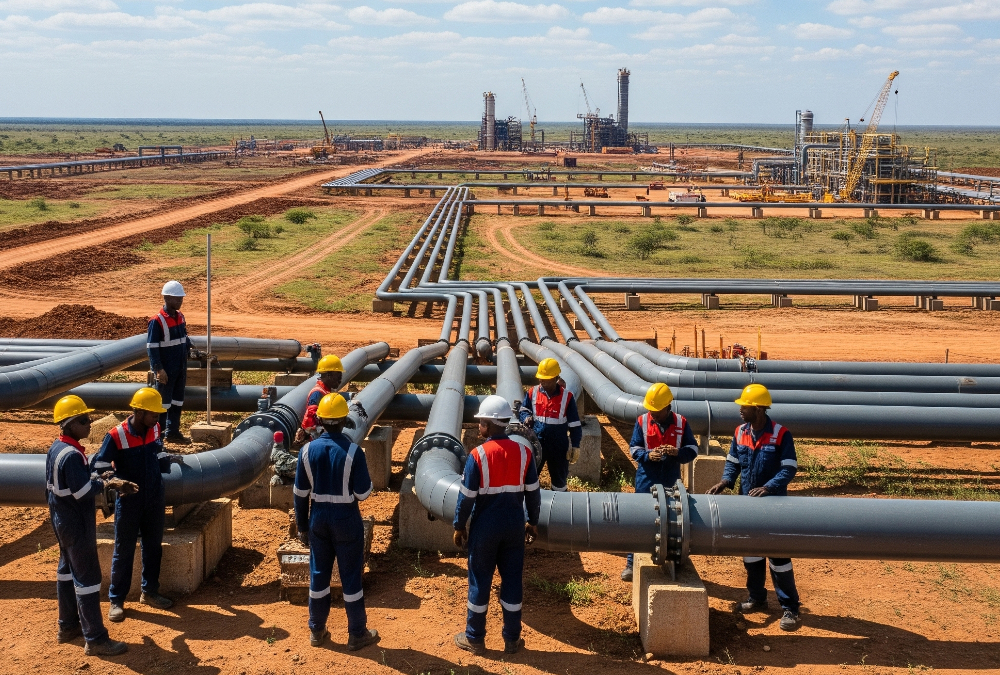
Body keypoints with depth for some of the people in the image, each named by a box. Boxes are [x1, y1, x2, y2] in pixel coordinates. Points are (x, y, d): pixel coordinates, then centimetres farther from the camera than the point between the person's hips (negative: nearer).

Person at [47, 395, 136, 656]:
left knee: (68, 569, 21)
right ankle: (95, 640, -1)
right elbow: (83, 492, -26)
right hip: (77, 524, -11)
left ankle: (68, 626, 35)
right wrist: (106, 483, -13)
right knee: (87, 577, -6)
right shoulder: (72, 455, -25)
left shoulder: (56, 448, 6)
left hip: (62, 520, 11)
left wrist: (98, 478, 2)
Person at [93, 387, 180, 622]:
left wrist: (169, 460, 3)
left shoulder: (155, 429, -2)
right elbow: (100, 467, -17)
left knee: (153, 547, 15)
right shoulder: (117, 435, -19)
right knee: (123, 551, 5)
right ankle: (116, 600, 16)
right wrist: (119, 484, -31)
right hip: (129, 502, -5)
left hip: (154, 499, 5)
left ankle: (149, 592, 31)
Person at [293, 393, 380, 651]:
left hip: (318, 517, 3)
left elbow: (300, 493, 0)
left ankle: (316, 630, 26)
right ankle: (357, 634, 16)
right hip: (346, 519, -3)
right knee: (351, 576, 7)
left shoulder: (307, 450, -6)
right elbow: (363, 493, -14)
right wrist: (358, 481, 8)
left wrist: (302, 527, 11)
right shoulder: (352, 451, -17)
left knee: (318, 574, 15)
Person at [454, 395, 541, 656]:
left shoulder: (477, 456, -15)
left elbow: (467, 496, -12)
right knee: (513, 579, 12)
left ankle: (474, 638, 21)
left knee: (480, 580, 9)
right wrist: (532, 522, 14)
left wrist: (459, 526, 1)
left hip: (485, 526, -3)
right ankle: (512, 639, 20)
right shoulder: (523, 452, -5)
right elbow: (533, 492, 1)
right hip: (514, 524, 3)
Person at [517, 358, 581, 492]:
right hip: (536, 444, 1)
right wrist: (526, 418, -17)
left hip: (559, 447, -1)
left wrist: (575, 446, -5)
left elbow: (574, 424, -4)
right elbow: (523, 410, 8)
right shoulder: (532, 393, -4)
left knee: (559, 479, 15)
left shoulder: (567, 396, -9)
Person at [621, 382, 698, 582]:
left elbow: (693, 449, -1)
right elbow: (634, 449, -2)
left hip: (671, 482, 1)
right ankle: (631, 563, 11)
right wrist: (648, 455, -23)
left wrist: (677, 452, -21)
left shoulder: (681, 423, -2)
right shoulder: (642, 422, -4)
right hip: (646, 480, -1)